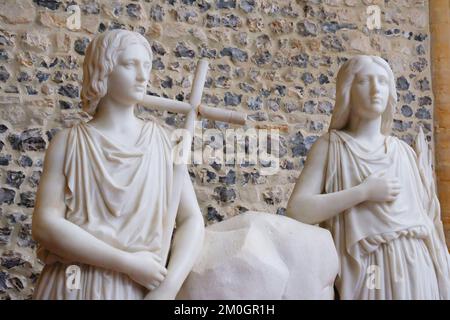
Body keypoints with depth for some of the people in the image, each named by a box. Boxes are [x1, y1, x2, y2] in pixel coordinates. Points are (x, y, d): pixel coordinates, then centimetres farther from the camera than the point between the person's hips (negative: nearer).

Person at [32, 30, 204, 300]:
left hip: (142, 288, 1)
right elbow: (45, 224, -11)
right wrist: (128, 263, -18)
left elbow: (192, 220, -1)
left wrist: (168, 288, -15)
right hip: (73, 287, -1)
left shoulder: (164, 141, 1)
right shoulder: (69, 143, -2)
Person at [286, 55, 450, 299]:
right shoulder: (330, 146, -2)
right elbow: (297, 210, -14)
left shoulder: (404, 152, 9)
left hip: (414, 269, 4)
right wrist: (364, 192, -16)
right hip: (364, 271, -3)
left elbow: (425, 218, 12)